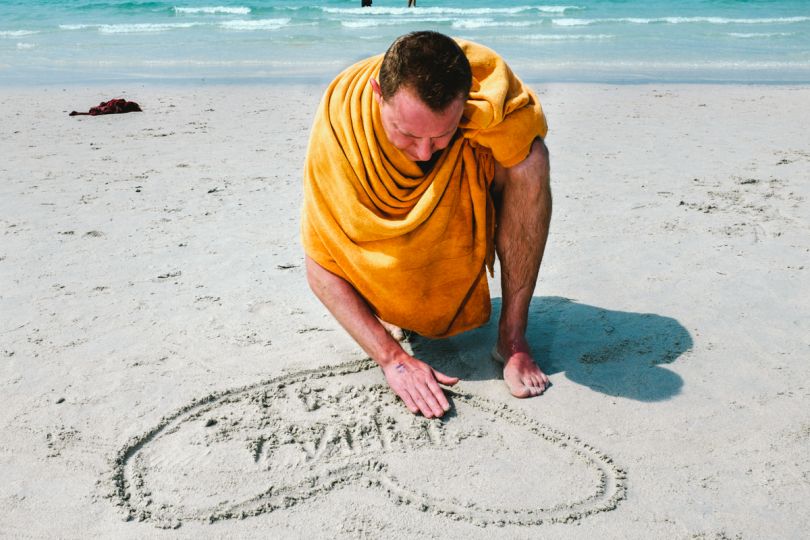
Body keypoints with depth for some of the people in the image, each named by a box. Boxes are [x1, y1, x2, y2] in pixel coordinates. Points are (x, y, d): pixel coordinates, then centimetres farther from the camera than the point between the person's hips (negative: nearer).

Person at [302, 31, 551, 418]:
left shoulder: (487, 80, -33)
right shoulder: (339, 125, -33)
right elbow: (321, 269, -29)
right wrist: (393, 359, -37)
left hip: (468, 206, 0)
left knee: (527, 160, -31)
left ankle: (512, 338, -20)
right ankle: (400, 308, 10)